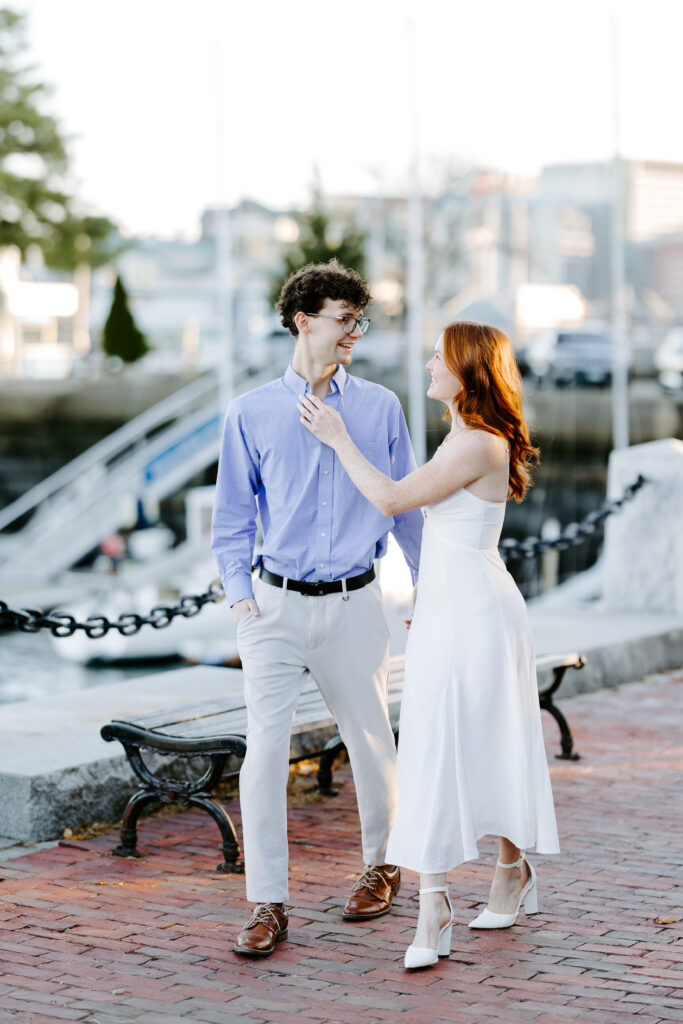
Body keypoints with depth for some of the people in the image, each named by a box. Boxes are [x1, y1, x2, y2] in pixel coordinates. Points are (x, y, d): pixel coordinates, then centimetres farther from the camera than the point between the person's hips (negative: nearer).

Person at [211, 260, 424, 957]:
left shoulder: (380, 408, 5)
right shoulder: (252, 414, 2)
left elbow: (406, 507, 12)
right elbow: (231, 518, 8)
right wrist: (239, 594, -2)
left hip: (353, 605, 1)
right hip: (276, 607, -1)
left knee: (371, 743, 10)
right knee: (264, 749, -9)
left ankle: (381, 865, 34)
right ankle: (267, 905, -2)